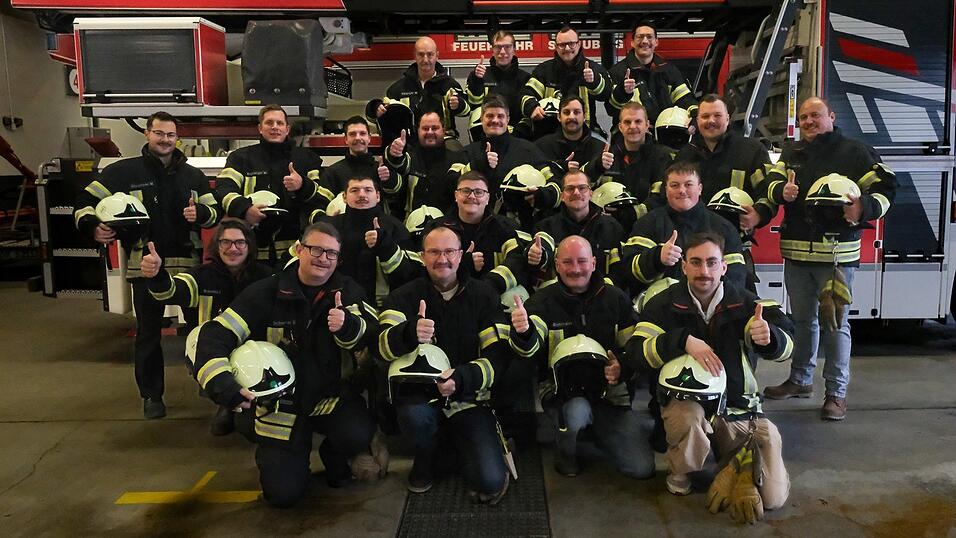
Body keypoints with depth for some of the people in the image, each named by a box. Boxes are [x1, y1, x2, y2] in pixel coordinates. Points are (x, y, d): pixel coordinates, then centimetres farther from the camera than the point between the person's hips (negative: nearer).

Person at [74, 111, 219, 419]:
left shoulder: (193, 175, 11)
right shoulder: (125, 171, 1)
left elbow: (215, 212, 12)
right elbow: (86, 202, 2)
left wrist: (200, 213, -10)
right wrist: (92, 227, -17)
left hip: (187, 263, 2)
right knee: (148, 333, 8)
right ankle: (151, 394, 22)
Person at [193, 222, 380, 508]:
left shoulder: (347, 290, -3)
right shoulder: (265, 293, -9)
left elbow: (373, 331, -15)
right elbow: (215, 335, -14)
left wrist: (348, 325, -38)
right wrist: (221, 382, -30)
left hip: (331, 396, 1)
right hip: (280, 403, -1)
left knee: (358, 435, -29)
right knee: (283, 493, -7)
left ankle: (333, 457, 9)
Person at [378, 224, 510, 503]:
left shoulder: (483, 295, 2)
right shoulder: (406, 295, 1)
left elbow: (498, 354, -7)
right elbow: (384, 344, -16)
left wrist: (461, 378, -26)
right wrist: (410, 333, -40)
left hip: (469, 396, 0)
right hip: (421, 391, 0)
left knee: (490, 482, -16)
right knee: (413, 415, -36)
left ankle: (459, 442, 19)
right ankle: (426, 457, 2)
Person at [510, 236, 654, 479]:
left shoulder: (616, 298, 4)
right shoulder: (542, 301, -5)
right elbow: (532, 349, -21)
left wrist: (621, 368, -15)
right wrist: (523, 332, -45)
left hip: (609, 391, 2)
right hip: (561, 390, -2)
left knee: (643, 468, -8)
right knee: (577, 411, -38)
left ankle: (596, 430, 22)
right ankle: (566, 453, -1)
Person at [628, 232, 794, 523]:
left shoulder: (745, 303, -5)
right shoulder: (664, 304, -6)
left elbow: (784, 345, -19)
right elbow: (636, 354, -16)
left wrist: (768, 337, -43)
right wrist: (685, 340, -29)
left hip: (739, 406, 1)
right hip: (686, 401, -1)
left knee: (773, 497, -10)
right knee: (688, 419, -37)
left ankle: (741, 460, 25)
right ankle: (678, 472, -2)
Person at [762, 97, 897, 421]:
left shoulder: (854, 152, 1)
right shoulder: (791, 154, 15)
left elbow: (885, 187, -3)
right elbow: (771, 183, 5)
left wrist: (864, 208, -24)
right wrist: (781, 191, -19)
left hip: (836, 253, -5)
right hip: (795, 252, 5)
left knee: (835, 323, -2)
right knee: (802, 319, 16)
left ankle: (836, 393, 6)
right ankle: (800, 380, 30)